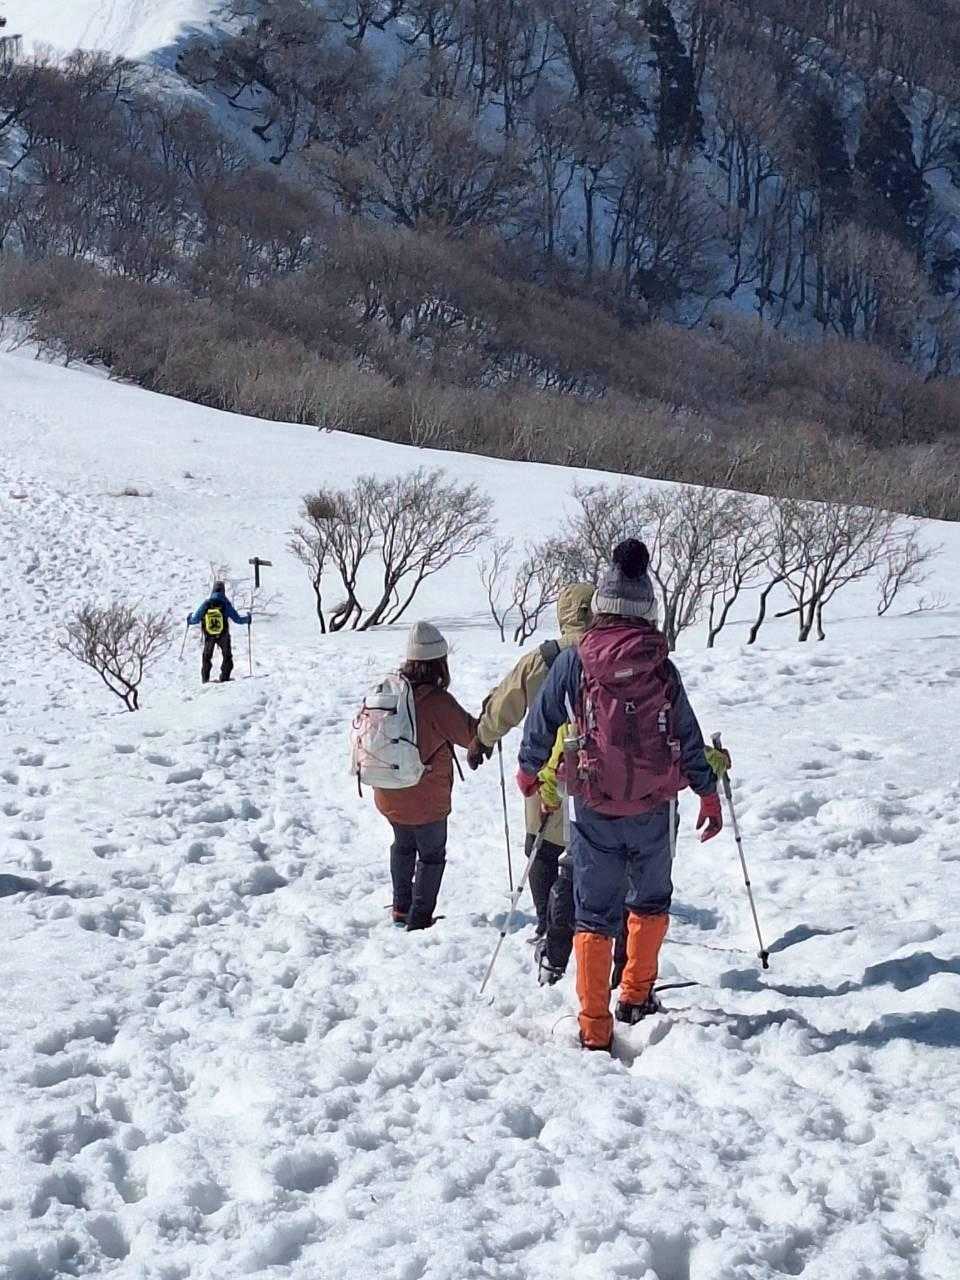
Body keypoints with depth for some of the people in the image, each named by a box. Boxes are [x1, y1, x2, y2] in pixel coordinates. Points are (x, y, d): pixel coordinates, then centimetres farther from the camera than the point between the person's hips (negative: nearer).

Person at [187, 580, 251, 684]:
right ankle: (224, 677, 15)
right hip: (223, 636, -2)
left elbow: (195, 620, -5)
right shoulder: (225, 604, -13)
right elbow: (237, 619, -10)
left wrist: (189, 619, 18)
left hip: (209, 636, 2)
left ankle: (205, 678, 20)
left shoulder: (206, 603, -9)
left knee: (207, 656, 23)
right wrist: (247, 618, 9)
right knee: (227, 656, 20)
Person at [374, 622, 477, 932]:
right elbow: (471, 734, -16)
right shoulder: (437, 701, -24)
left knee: (403, 845, 27)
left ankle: (401, 907, 35)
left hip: (387, 795, 6)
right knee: (431, 854, 13)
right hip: (425, 800, -6)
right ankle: (420, 918, 14)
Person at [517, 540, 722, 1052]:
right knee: (650, 901, 24)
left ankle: (595, 1029, 9)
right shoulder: (662, 667, -4)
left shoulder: (573, 662, -6)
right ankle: (636, 995, 33)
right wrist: (709, 794, 16)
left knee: (594, 914, 8)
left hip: (594, 809, -1)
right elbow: (688, 736, 4)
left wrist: (528, 770, 23)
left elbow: (541, 723, 4)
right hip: (653, 809, 1)